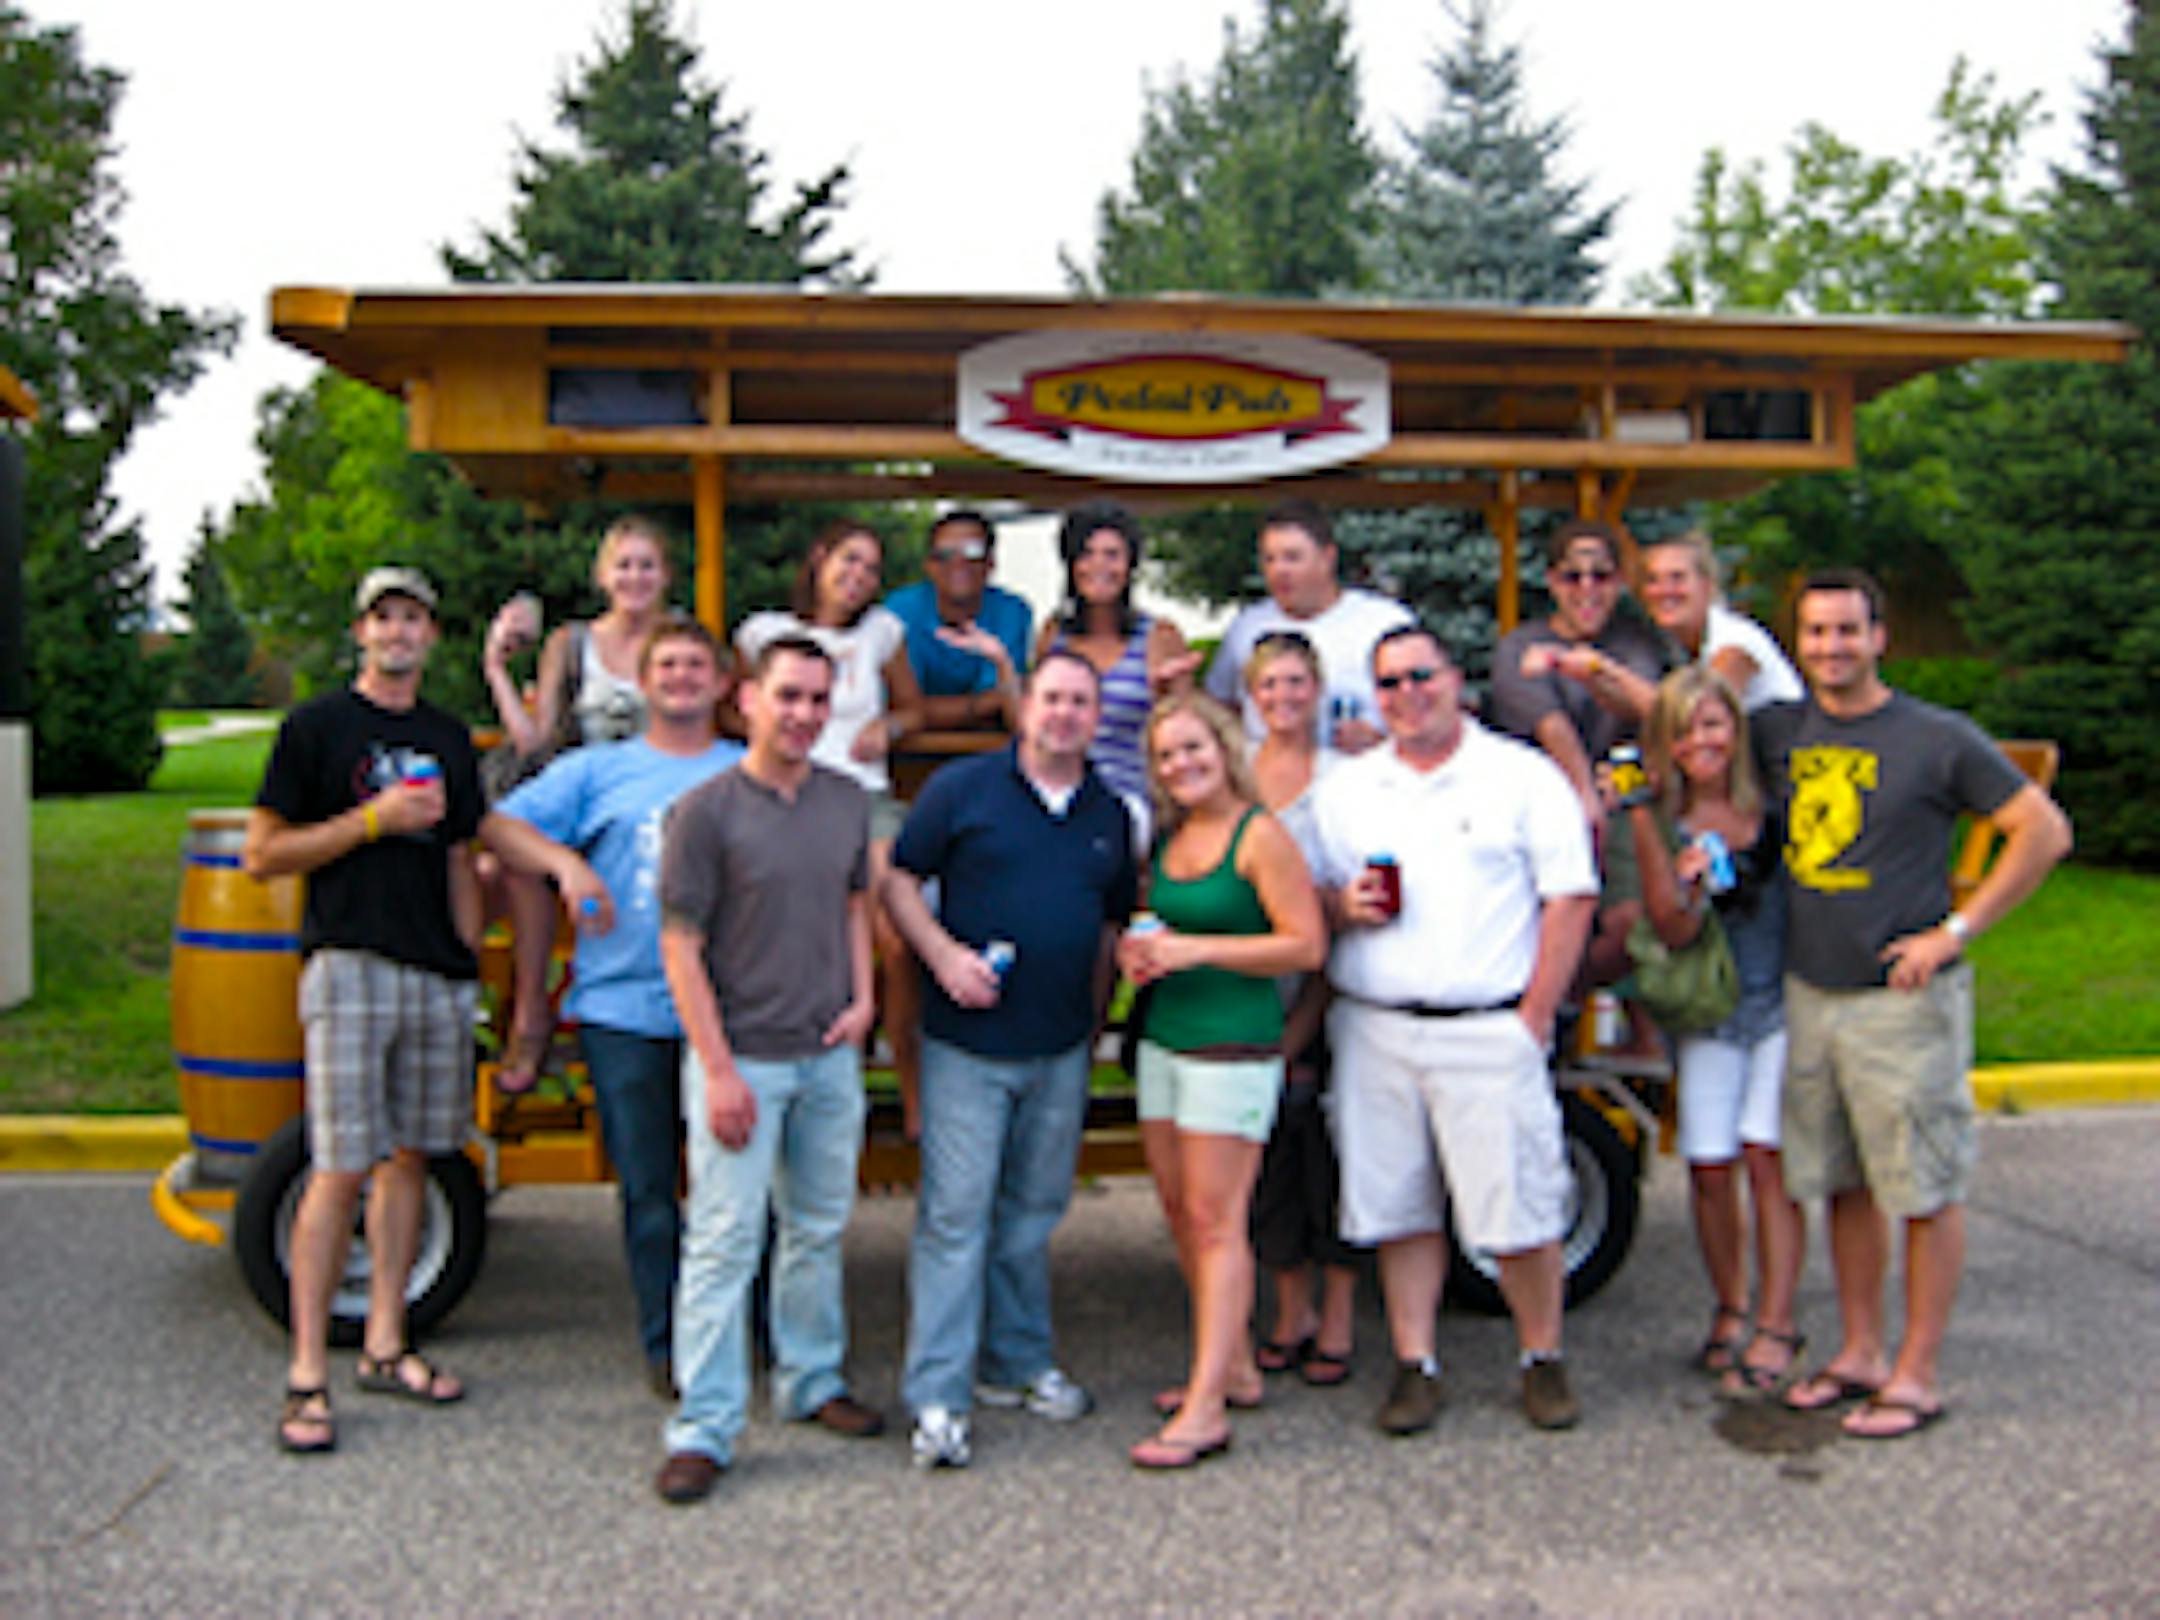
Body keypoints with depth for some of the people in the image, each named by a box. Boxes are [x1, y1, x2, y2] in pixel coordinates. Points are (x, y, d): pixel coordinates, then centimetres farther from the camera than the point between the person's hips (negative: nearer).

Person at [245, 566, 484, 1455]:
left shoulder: (447, 739, 17)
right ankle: (307, 1373, -2)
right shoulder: (316, 727, 1)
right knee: (341, 1170, -9)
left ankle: (385, 1346, 19)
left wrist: (470, 965, 13)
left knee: (409, 1157, 9)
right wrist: (374, 819, -12)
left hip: (437, 975, 5)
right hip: (350, 966, -5)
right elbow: (261, 855, -3)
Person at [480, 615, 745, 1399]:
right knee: (647, 1187, 7)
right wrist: (565, 862, -12)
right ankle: (666, 1344, 20)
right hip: (623, 1007, 1)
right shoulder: (597, 769, 11)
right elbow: (499, 824, 5)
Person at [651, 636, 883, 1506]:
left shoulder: (848, 801, 5)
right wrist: (718, 1070, -15)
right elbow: (680, 949, -11)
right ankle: (703, 1428, 6)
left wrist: (863, 998, 4)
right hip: (741, 1057, -5)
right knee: (723, 1241, -2)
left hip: (831, 1054, 5)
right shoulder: (706, 811, -11)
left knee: (819, 1230, 16)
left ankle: (812, 1380, 33)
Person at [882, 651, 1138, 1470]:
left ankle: (1017, 1363, 29)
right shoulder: (962, 788, -3)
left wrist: (1095, 1020, 13)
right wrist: (944, 954, -16)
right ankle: (937, 1396, 3)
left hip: (1061, 1049, 5)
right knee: (955, 1215, -4)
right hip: (967, 1043, -4)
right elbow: (898, 880, -2)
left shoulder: (1110, 814, 11)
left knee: (1032, 1215, 14)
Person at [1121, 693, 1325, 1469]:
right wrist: (1138, 953, 3)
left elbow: (1307, 945, -14)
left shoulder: (1259, 834, -9)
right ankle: (1234, 1365, 25)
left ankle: (1207, 1410, -4)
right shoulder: (1168, 837, 13)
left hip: (1234, 1044, -8)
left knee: (1215, 1219, -7)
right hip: (1163, 1037, 8)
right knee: (1179, 1211, 11)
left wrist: (1195, 950, -18)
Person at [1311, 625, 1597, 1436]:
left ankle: (1543, 1360, 18)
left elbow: (1571, 899, -3)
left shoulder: (1523, 776, 1)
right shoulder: (1346, 789, 12)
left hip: (1489, 1030, -3)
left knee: (1519, 1211, -1)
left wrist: (1535, 1018, -8)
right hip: (1373, 1030, 3)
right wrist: (1343, 906, -8)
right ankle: (1414, 1365, 18)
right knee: (1398, 1209, 7)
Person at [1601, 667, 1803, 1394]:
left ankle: (1776, 1324, 4)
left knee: (1767, 1159, -7)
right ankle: (1728, 1309, 23)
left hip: (1782, 1004, -1)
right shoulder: (1656, 818, -3)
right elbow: (1674, 932, -12)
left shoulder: (1774, 801, -3)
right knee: (1709, 1167, 2)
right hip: (1707, 1013, 1)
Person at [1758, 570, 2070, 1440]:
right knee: (1844, 1184, 14)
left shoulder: (1938, 738, -8)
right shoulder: (1781, 732, 7)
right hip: (1809, 991, 5)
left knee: (1926, 1191, 1)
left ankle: (1917, 1375, 11)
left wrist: (1955, 931, -11)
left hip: (1903, 1000, -5)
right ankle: (1860, 1352, 26)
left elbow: (2044, 831, -6)